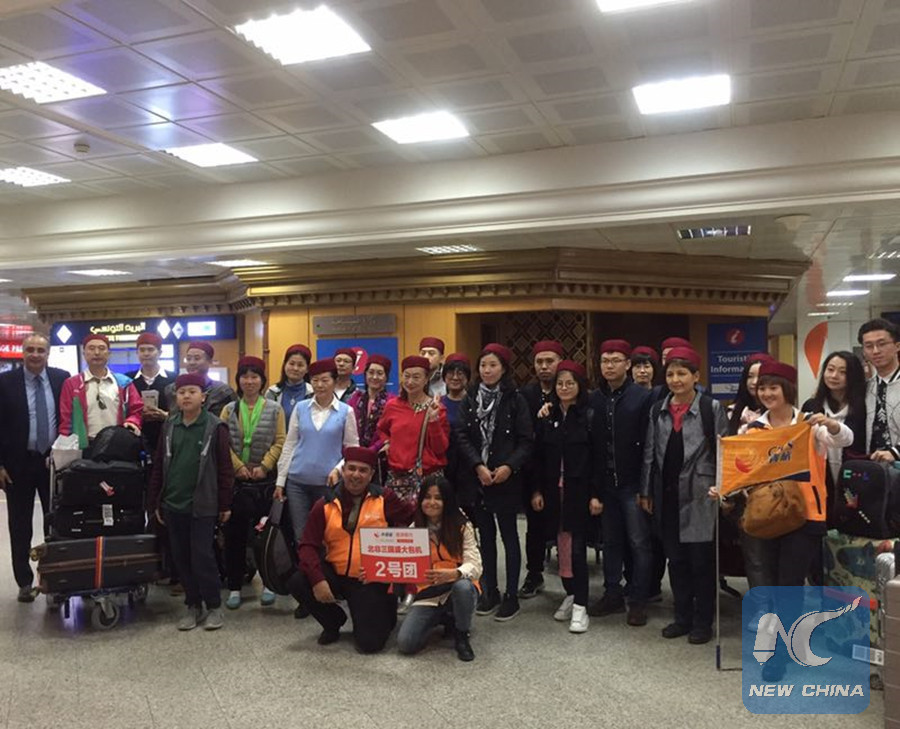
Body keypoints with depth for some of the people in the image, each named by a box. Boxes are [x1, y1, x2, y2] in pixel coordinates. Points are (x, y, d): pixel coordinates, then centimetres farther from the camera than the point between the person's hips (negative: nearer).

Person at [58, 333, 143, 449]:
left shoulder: (124, 383, 10)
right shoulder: (71, 384, 5)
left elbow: (137, 410, 9)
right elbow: (65, 420, 2)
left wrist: (132, 422, -13)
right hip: (85, 449, -1)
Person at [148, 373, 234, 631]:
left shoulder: (215, 427, -6)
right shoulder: (169, 425, 6)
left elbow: (224, 468, -5)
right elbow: (159, 465, 10)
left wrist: (225, 504, -5)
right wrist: (155, 502, 8)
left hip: (203, 505, -5)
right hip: (173, 504, 5)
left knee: (202, 556, -3)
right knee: (181, 557, 10)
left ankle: (214, 606, 11)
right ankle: (193, 605, 22)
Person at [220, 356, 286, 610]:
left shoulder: (274, 409, 3)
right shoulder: (229, 410, 7)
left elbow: (280, 442, -2)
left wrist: (264, 466, -11)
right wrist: (238, 465, -9)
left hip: (265, 479, -1)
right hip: (235, 479, 1)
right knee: (235, 533, 5)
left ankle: (268, 584, 17)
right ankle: (234, 587, 14)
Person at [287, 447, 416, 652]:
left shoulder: (384, 499, -4)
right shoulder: (325, 505, 0)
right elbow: (308, 546, -5)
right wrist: (318, 580, -20)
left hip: (372, 581, -2)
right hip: (335, 573, 3)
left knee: (369, 643, -14)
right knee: (297, 583, -23)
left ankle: (382, 610, 26)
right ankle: (333, 622, 8)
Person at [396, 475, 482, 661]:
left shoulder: (462, 526, -5)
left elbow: (475, 566, -14)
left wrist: (452, 574, -36)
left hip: (457, 590, -2)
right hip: (427, 596, 2)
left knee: (462, 586, -38)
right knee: (405, 643, -19)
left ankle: (461, 635, -5)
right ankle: (442, 618, 14)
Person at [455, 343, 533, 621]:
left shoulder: (515, 399, -3)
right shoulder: (470, 399, 6)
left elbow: (526, 440, -6)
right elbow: (462, 436, -1)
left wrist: (509, 466, -18)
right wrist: (478, 466, -13)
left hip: (505, 480, -3)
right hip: (476, 479, 3)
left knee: (508, 535, 5)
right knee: (485, 536, 12)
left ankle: (511, 596, 13)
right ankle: (489, 592, 23)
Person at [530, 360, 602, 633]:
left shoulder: (589, 416, -3)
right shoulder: (546, 417, 6)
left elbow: (598, 459, -4)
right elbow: (538, 457, 8)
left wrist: (595, 495, -9)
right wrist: (537, 490, 3)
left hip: (579, 490, -4)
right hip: (552, 490, 4)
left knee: (577, 546, -5)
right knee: (561, 544, 8)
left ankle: (580, 606, 1)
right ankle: (570, 595, 23)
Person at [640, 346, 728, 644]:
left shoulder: (711, 408, -4)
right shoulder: (657, 410, 8)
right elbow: (649, 453, 11)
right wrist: (646, 492, 10)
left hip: (700, 495, -4)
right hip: (667, 495, 4)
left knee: (701, 559, 4)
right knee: (676, 559, 12)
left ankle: (702, 622, 17)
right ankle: (682, 617, 25)